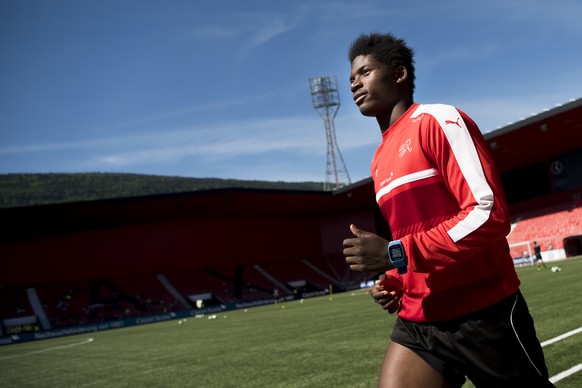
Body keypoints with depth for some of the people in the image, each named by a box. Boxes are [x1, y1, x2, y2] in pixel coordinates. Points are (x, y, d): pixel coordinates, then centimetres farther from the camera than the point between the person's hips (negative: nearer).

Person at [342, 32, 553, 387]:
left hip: (483, 315, -6)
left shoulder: (438, 119, -9)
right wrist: (395, 282, 5)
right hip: (417, 322, 7)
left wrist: (396, 253, -23)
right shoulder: (380, 162, 14)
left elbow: (490, 214, -19)